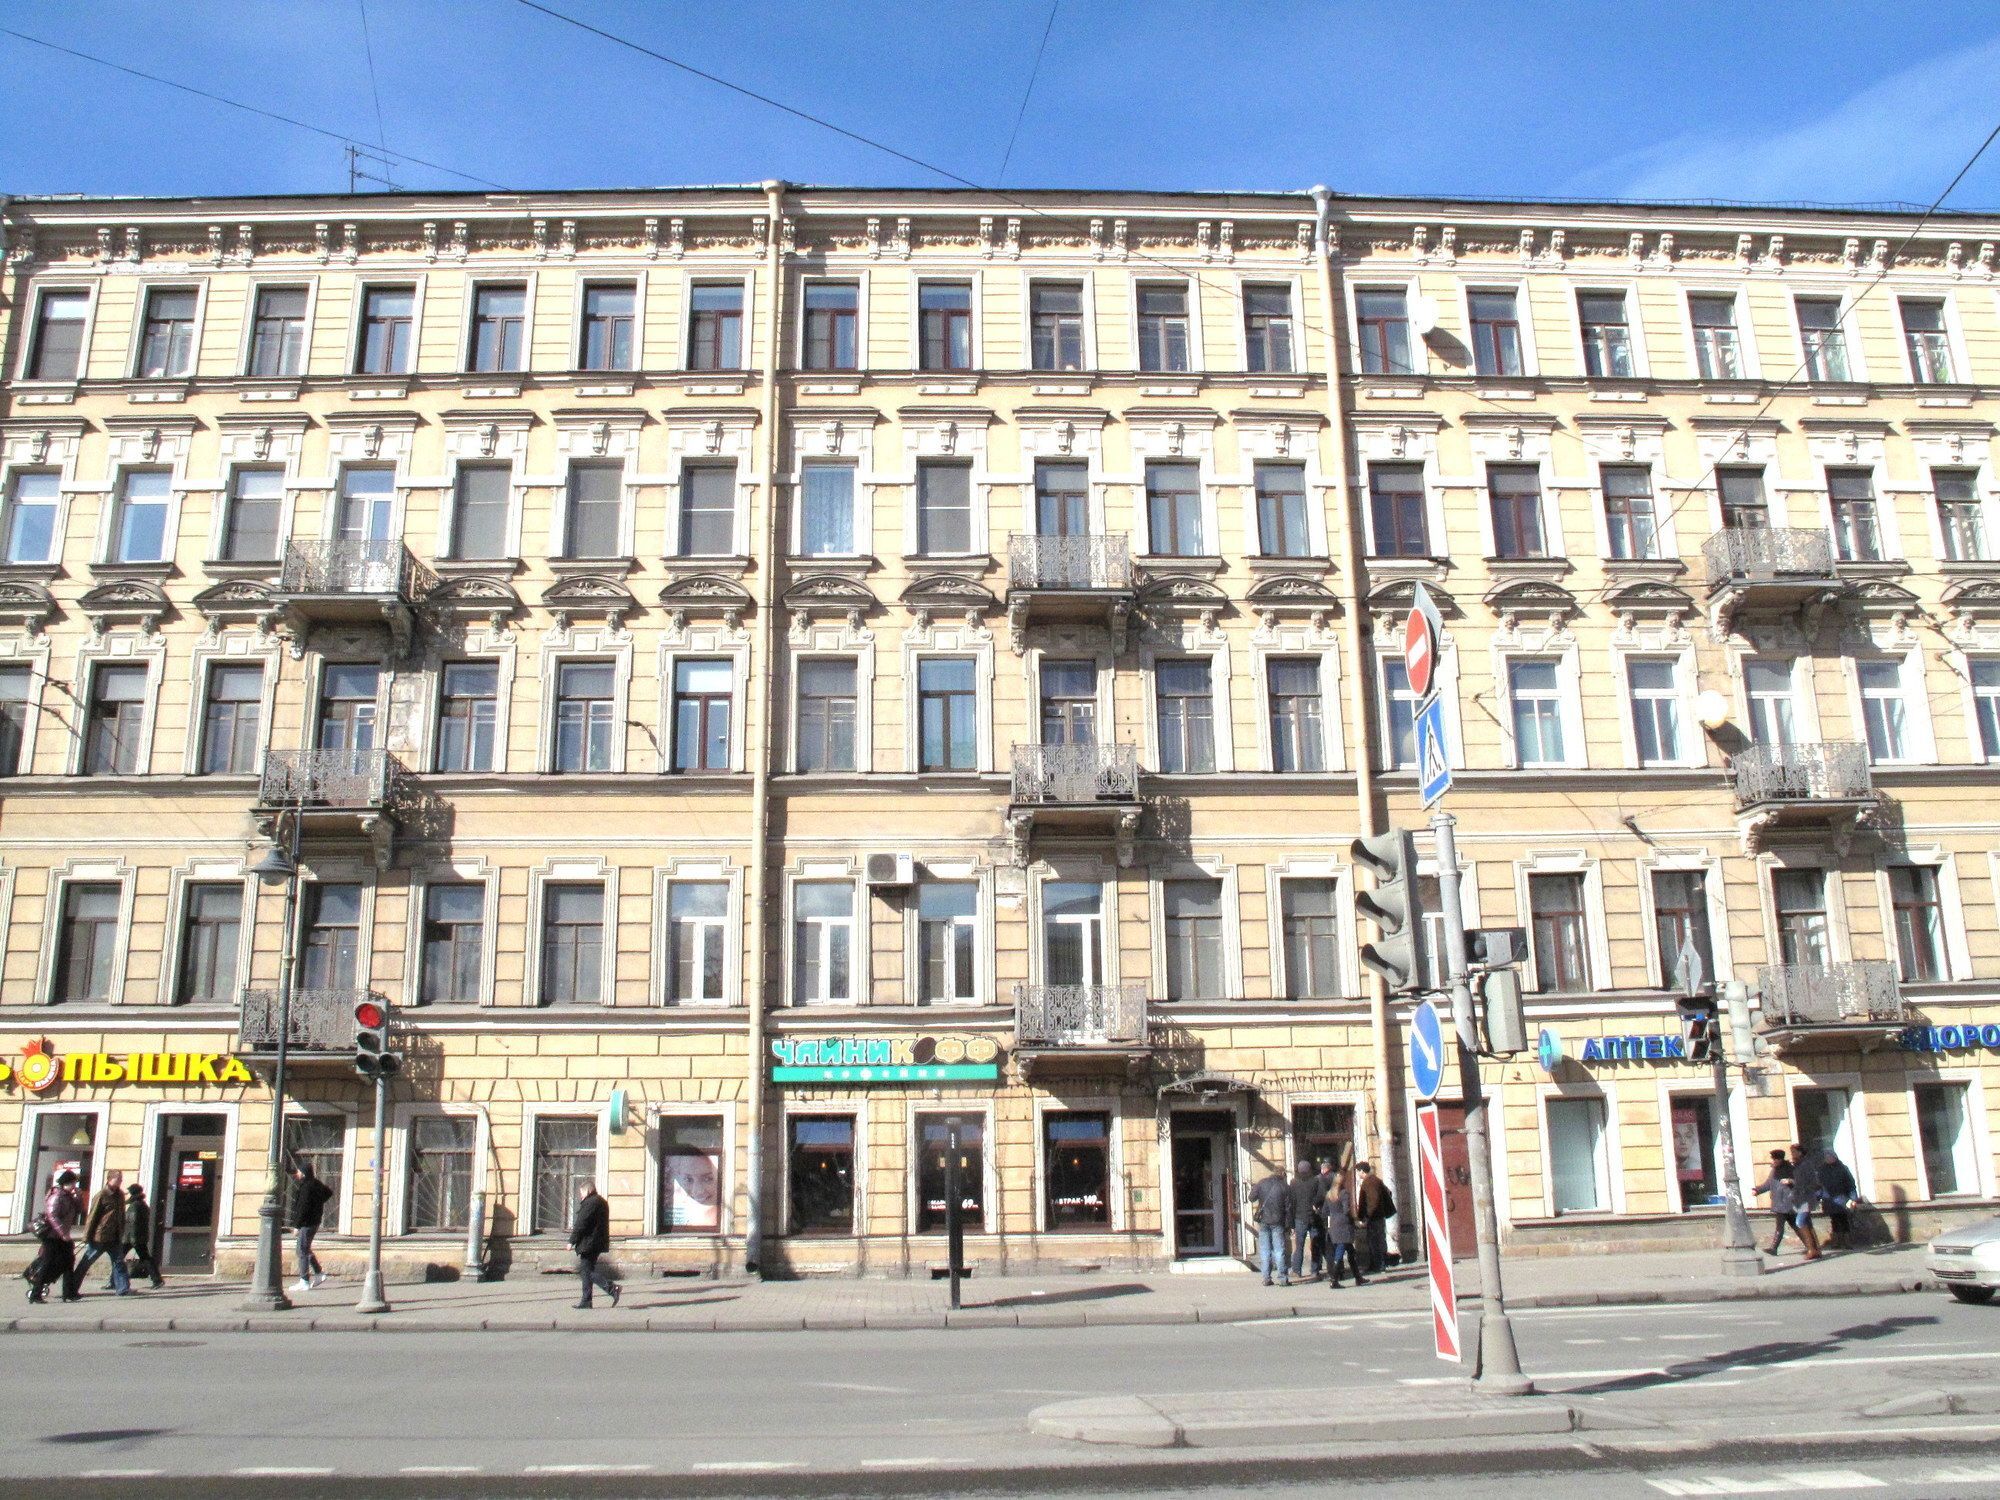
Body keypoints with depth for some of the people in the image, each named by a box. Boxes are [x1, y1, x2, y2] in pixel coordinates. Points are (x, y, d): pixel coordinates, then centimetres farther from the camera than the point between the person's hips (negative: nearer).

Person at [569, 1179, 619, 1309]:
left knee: (586, 1271, -8)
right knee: (586, 1270, 14)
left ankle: (611, 1287, -19)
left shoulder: (589, 1203, -14)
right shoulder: (602, 1202, 17)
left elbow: (581, 1224, -17)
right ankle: (586, 1301, 14)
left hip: (588, 1243, -10)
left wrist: (572, 1241, -11)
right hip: (599, 1243, 10)